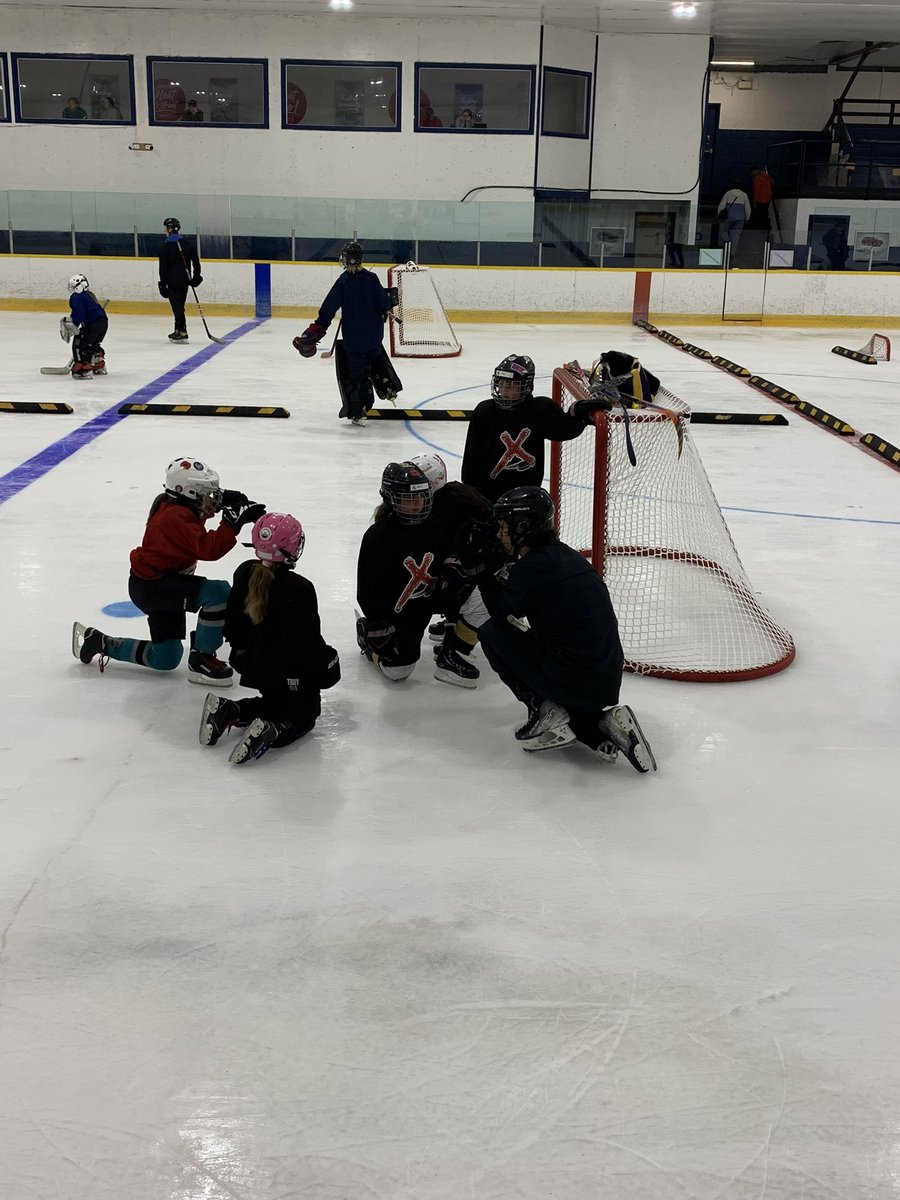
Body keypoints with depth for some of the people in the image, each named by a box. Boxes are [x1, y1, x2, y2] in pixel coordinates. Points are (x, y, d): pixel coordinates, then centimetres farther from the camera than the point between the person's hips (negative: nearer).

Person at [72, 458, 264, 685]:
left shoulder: (178, 508, 5)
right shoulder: (177, 517, -25)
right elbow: (208, 549, -34)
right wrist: (233, 521, -37)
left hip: (161, 584, 10)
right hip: (150, 587, -10)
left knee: (165, 660, 17)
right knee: (219, 592, -28)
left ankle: (99, 642, 28)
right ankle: (201, 661, -15)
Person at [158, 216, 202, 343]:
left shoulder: (166, 246, -9)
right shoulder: (188, 243, 5)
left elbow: (163, 267, -7)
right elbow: (196, 261, 7)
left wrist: (163, 283, -2)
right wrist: (196, 277, 15)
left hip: (173, 281, -6)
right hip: (185, 279, 6)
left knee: (177, 306, -2)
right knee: (179, 305, 15)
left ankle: (182, 332, -6)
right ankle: (179, 330, 20)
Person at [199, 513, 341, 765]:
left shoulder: (244, 574, -6)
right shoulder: (299, 589, -27)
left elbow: (232, 624, 5)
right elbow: (308, 641, -22)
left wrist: (241, 650, 22)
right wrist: (327, 659, -3)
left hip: (255, 666, 7)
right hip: (291, 675, -7)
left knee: (277, 702, 31)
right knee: (303, 715, 16)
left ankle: (229, 711, 5)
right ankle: (272, 730, -19)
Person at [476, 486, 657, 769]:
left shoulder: (530, 567, -12)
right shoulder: (568, 555, 12)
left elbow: (504, 614, 4)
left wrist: (484, 572, 12)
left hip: (572, 680, -8)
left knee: (491, 633, 8)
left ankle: (546, 712, 5)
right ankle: (604, 726, 8)